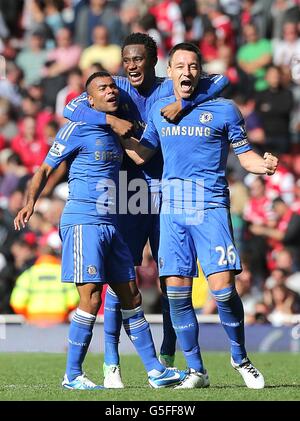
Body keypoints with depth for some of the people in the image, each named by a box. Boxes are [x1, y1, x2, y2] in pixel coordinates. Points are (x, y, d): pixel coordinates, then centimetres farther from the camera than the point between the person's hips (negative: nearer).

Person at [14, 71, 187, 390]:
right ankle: (72, 375, -4)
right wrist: (31, 202, -20)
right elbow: (45, 169, -5)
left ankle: (155, 370, 13)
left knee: (131, 296, 8)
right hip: (83, 221, -7)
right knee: (91, 298, -13)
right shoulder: (77, 130, -4)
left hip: (110, 224, 7)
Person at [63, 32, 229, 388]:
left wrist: (182, 102, -22)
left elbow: (220, 81, -9)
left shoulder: (171, 89, 3)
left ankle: (167, 359, 14)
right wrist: (111, 120, -22)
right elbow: (71, 107, -8)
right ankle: (111, 365, -3)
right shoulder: (118, 88, 3)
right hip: (129, 196, -1)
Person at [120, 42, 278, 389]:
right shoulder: (159, 110, 13)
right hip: (172, 210, 3)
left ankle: (240, 358, 11)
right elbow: (142, 153, 21)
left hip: (211, 208, -3)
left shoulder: (223, 110, 2)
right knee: (176, 292, -1)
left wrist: (264, 165, -15)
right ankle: (195, 370, 11)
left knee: (222, 288, -12)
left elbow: (244, 154, 5)